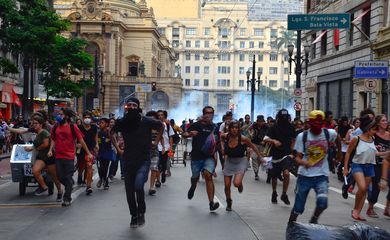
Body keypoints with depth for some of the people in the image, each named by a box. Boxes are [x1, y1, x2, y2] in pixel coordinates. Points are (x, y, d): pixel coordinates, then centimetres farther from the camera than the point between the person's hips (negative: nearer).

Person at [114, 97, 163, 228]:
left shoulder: (146, 122, -12)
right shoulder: (122, 122, -5)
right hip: (128, 161, 3)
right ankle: (134, 215, 30)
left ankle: (141, 212, -2)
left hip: (144, 160, -3)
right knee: (129, 191, 9)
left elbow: (161, 126, 9)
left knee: (138, 185, -25)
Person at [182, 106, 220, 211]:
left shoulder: (214, 127, 9)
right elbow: (184, 134, -11)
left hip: (209, 157, 1)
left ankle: (211, 203, -25)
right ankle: (193, 187, 53)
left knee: (208, 175, -20)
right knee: (195, 178, 14)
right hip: (196, 156, -1)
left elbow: (217, 140, 23)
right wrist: (190, 133, -33)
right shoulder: (197, 125, -2)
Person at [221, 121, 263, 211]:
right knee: (227, 185, 4)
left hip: (241, 161, -3)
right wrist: (222, 145, 1)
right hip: (229, 162, 3)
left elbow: (253, 147, -4)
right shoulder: (225, 136, -12)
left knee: (236, 183, -24)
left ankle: (240, 185, 16)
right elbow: (221, 137, 15)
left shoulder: (243, 138, -20)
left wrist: (260, 157, 0)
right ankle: (228, 202, 32)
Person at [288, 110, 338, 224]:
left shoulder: (330, 133, -3)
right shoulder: (302, 136, -5)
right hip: (305, 175, 0)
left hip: (322, 176, 0)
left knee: (323, 201, -22)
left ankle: (314, 219, 8)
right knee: (298, 207, 3)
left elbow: (338, 141, 20)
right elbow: (297, 157, -6)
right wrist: (303, 162, -28)